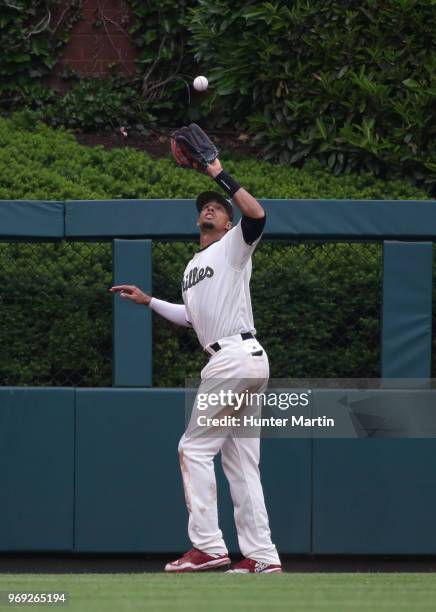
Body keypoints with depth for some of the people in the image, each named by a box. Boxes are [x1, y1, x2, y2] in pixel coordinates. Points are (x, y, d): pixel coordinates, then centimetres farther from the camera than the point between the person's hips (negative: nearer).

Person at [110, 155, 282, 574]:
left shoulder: (233, 246, 2)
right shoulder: (193, 266, 28)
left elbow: (257, 214, -18)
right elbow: (191, 316, 38)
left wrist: (221, 176, -17)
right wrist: (149, 301, 35)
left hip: (236, 356, -10)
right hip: (247, 365, 10)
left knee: (195, 446, -9)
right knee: (241, 463, 7)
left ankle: (207, 546, -13)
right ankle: (261, 555, 4)